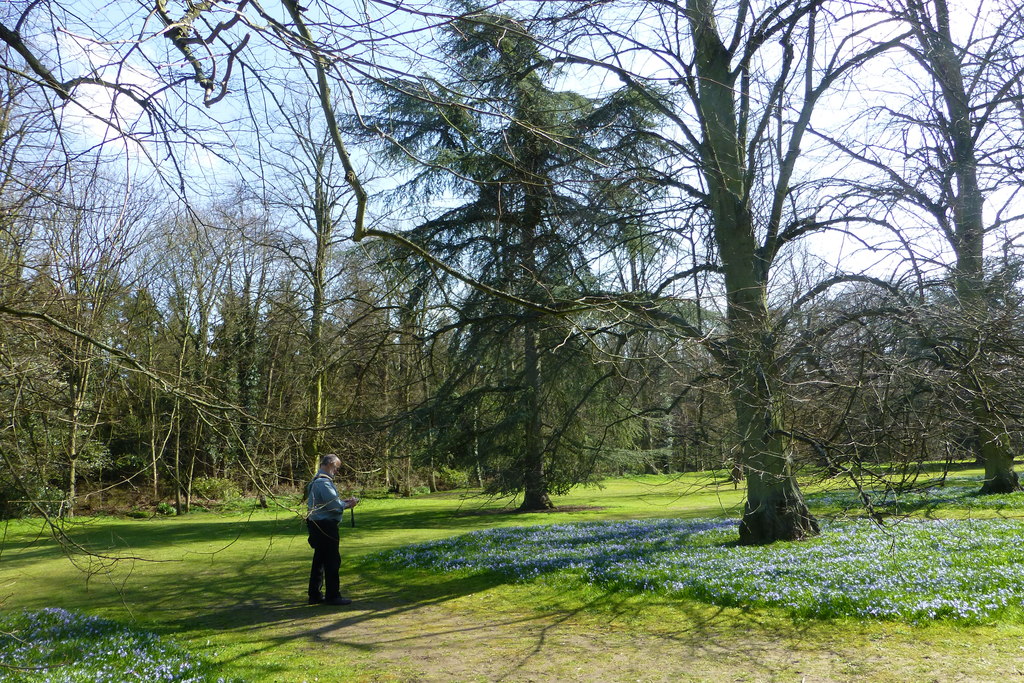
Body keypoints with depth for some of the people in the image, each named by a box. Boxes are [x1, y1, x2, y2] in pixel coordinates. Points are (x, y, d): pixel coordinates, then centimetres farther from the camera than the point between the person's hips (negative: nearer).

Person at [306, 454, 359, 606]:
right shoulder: (324, 483, -19)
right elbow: (335, 506, -22)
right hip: (326, 526, -11)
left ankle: (315, 595, 23)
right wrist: (348, 505, -6)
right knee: (332, 560, -2)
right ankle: (332, 596, 4)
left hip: (317, 525, 11)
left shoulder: (317, 481, 16)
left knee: (319, 561, 16)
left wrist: (343, 500, 8)